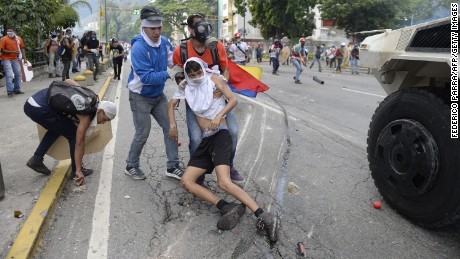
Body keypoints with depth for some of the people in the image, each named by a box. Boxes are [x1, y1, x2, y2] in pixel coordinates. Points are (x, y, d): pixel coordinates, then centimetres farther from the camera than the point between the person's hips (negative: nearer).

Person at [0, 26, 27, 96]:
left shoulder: (19, 38, 3)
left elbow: (22, 48, 9)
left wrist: (24, 58, 5)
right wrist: (12, 52, -21)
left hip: (15, 59, 5)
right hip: (7, 59, -5)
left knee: (18, 74, 11)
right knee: (9, 75, -11)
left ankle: (17, 90, 23)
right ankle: (10, 91, -8)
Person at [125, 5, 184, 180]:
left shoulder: (164, 42, -5)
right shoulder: (138, 47, -25)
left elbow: (173, 61, 7)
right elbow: (146, 77, -31)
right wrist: (169, 74, -35)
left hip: (158, 95, 7)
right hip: (140, 97, -6)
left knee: (170, 128, 3)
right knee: (142, 134, 0)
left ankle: (172, 167, 13)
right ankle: (131, 166, 22)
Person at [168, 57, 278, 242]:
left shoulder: (213, 78, 1)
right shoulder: (185, 87, 14)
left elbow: (233, 99, -6)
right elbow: (171, 104, 25)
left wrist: (219, 115, -22)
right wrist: (172, 125, 9)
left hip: (220, 135, -6)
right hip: (205, 140, 7)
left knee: (223, 182, -27)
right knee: (186, 182, -9)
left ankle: (264, 217, -28)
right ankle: (227, 207, -21)